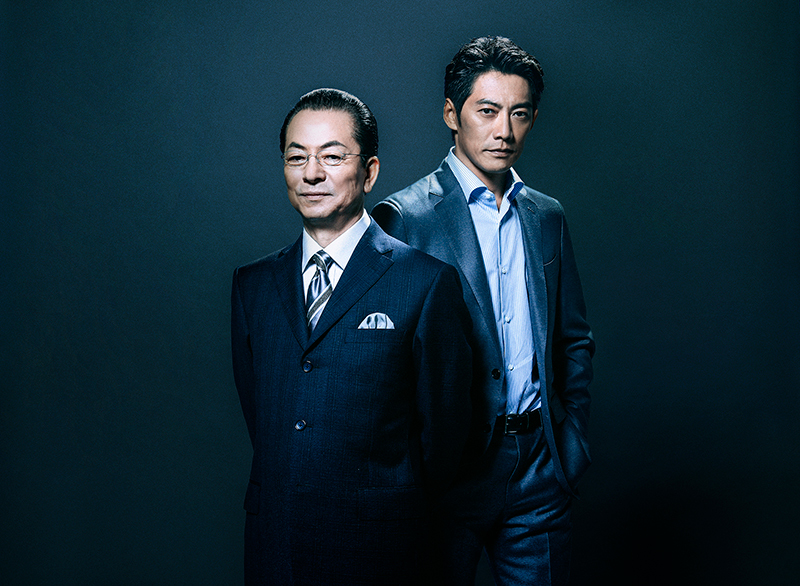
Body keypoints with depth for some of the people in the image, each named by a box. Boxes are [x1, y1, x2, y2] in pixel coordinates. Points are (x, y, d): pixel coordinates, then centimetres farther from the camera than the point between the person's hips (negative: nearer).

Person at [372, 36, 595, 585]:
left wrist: (573, 439, 7)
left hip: (541, 471, 5)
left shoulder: (547, 216, 9)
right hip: (449, 467, -4)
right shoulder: (403, 217, -8)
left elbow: (574, 340, 15)